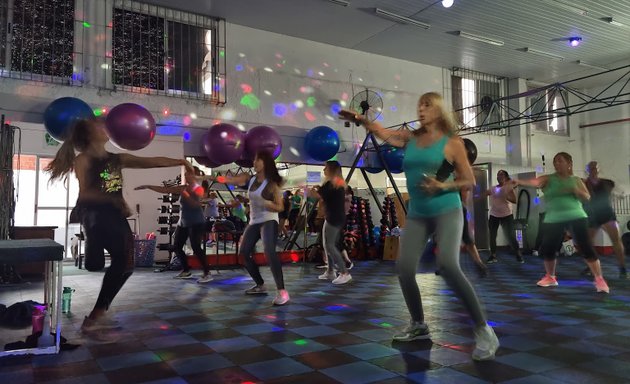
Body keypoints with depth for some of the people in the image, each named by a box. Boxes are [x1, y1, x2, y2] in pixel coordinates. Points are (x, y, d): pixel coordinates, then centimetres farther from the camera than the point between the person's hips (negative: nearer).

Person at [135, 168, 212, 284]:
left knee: (196, 247, -19)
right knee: (176, 247, 8)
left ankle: (207, 274, -14)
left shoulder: (199, 189, -10)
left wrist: (184, 193, -25)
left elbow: (194, 204, -25)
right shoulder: (183, 188, 7)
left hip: (197, 224, -8)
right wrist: (147, 186, 3)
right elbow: (164, 189, 6)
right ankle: (186, 271, 22)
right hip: (183, 223, 8)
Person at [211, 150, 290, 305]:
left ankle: (282, 291, -26)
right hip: (254, 221, 7)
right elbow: (231, 180, -7)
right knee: (244, 252, 9)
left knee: (269, 251, -27)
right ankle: (260, 285, 26)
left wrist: (264, 203, -25)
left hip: (269, 221, -7)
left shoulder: (272, 183, -8)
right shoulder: (249, 178, 6)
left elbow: (280, 207, -10)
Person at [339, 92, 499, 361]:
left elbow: (470, 181, 1)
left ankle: (484, 331, -11)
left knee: (448, 266, -25)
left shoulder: (452, 143, -1)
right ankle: (418, 325, 20)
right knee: (404, 267, -3)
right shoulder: (410, 138, 10)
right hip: (416, 215, 5)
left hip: (447, 212, -5)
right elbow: (380, 131, 0)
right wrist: (360, 120, -19)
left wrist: (443, 186, -16)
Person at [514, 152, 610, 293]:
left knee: (586, 247, -7)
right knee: (547, 249, 3)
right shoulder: (548, 179, 3)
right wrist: (520, 182, -38)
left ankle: (599, 279, 4)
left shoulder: (576, 180, 10)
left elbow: (587, 198, 7)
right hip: (553, 220, 0)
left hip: (576, 217, 0)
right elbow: (535, 182, -18)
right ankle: (550, 277, 24)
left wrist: (575, 190, -12)